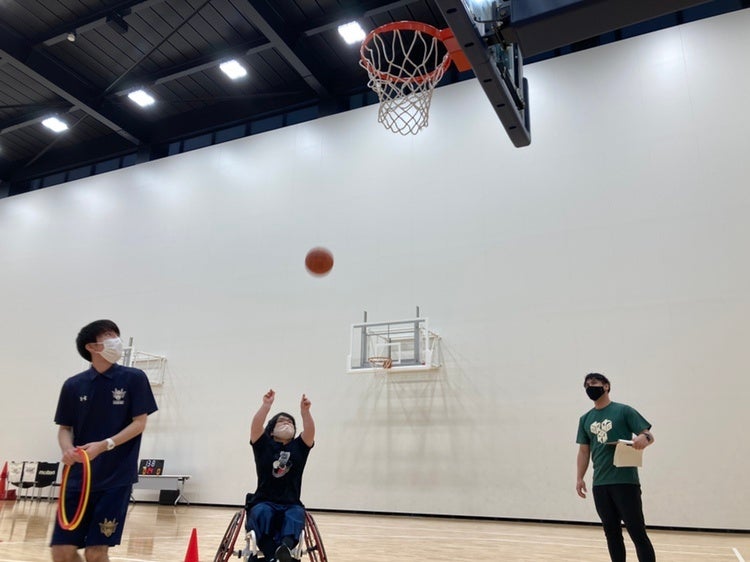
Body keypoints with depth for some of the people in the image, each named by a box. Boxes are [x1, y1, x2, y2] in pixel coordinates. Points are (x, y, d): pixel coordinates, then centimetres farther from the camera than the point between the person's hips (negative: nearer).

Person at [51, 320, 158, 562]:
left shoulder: (134, 379, -3)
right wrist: (67, 449, -12)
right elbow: (64, 428, 10)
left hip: (116, 478, -3)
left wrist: (104, 445, -18)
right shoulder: (73, 385, 4)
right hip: (78, 477, 3)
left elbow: (139, 423, -5)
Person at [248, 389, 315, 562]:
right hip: (264, 502, -1)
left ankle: (285, 547, -60)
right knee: (261, 514, -34)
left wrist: (305, 410, -28)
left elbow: (310, 431, -10)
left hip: (291, 505, 1)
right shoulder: (263, 445, 8)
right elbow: (255, 427, -12)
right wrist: (266, 405, -25)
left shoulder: (299, 446, 11)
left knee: (296, 515, -32)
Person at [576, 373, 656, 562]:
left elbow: (649, 436, -5)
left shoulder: (623, 411, -1)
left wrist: (644, 438, -28)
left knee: (637, 532, -3)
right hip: (600, 484, 5)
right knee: (611, 532, 11)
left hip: (625, 481, -5)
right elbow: (584, 451, 16)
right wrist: (580, 478, 9)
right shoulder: (585, 419, 13)